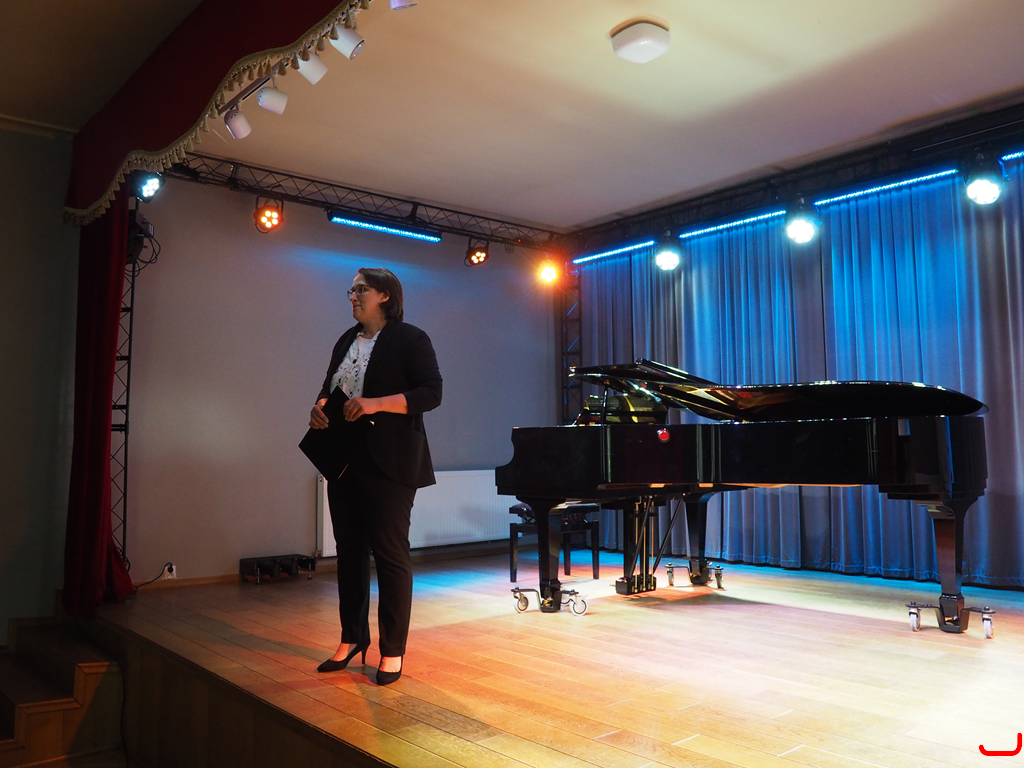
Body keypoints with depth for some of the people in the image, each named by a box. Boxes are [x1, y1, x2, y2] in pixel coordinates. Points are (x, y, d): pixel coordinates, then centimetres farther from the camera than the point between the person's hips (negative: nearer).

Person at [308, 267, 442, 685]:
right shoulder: (347, 341, 17)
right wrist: (319, 407, 0)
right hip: (344, 459, 7)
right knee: (349, 549, 12)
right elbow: (330, 386, 24)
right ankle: (352, 639, 26)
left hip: (388, 463, -7)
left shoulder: (409, 338, -4)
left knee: (390, 552, -1)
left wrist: (376, 404, -22)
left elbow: (431, 393, -12)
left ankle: (392, 651, 10)